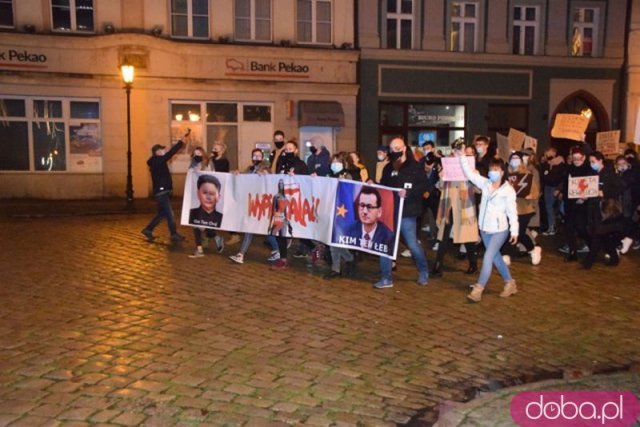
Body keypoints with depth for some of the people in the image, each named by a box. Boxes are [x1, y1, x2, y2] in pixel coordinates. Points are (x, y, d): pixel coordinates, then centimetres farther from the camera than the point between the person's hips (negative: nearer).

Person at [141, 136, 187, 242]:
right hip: (161, 192, -10)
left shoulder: (157, 162, 15)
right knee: (169, 214, -5)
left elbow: (169, 154, 17)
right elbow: (170, 153, -19)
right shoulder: (157, 161, -14)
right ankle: (174, 235, 1)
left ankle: (148, 229, 21)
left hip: (163, 192, 10)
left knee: (162, 214, 15)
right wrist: (182, 141, -19)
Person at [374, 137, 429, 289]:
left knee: (412, 244, 3)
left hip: (407, 213, -5)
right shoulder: (388, 168, 13)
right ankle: (386, 278, 12)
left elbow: (424, 185, -10)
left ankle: (424, 272, 28)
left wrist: (408, 192, -22)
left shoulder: (414, 166, -4)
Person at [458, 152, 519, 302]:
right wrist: (461, 158, -9)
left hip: (500, 230, -6)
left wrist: (514, 230, -11)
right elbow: (470, 174, 0)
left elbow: (512, 212, -8)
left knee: (488, 258, -11)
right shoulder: (485, 183, 3)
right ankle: (510, 283, 33)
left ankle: (478, 289, -7)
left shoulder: (508, 190, -8)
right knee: (496, 257, 16)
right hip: (485, 228, 6)